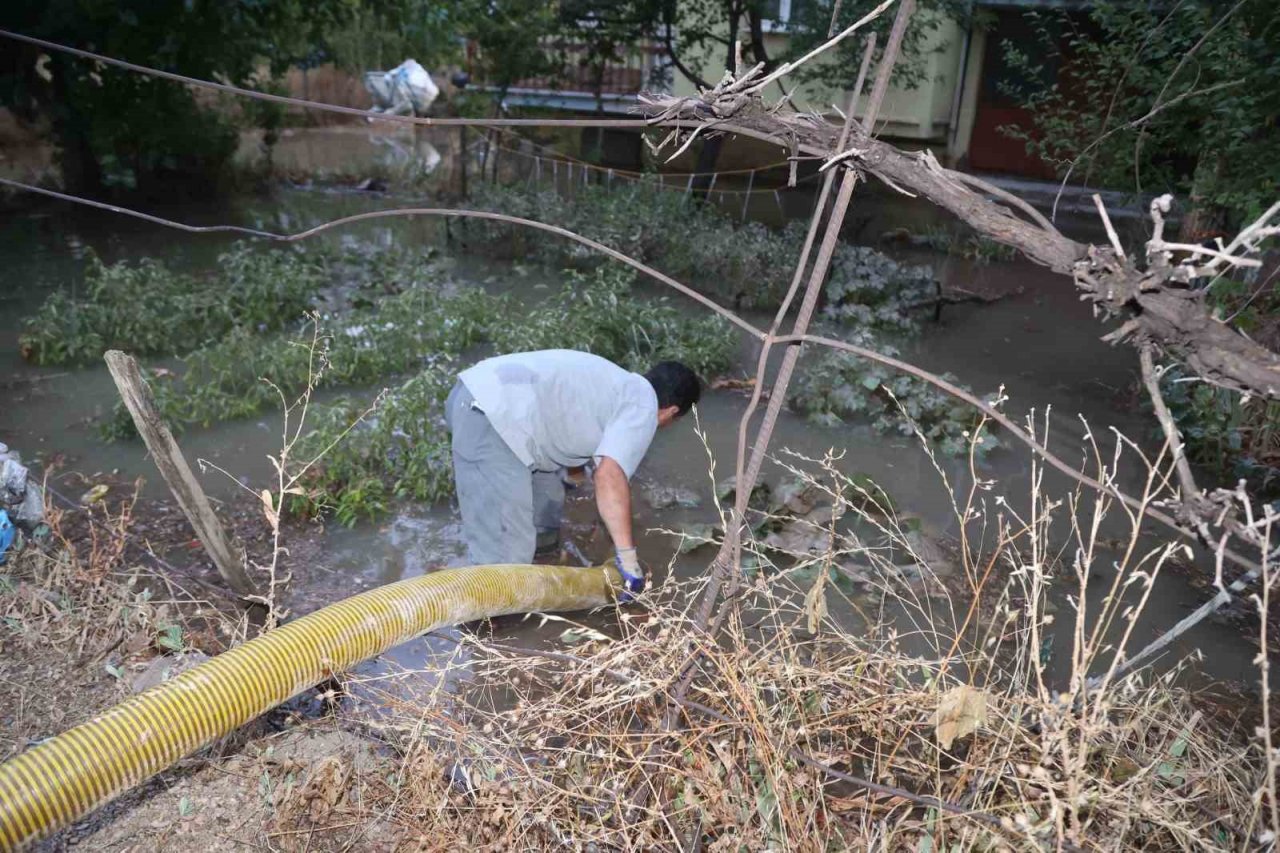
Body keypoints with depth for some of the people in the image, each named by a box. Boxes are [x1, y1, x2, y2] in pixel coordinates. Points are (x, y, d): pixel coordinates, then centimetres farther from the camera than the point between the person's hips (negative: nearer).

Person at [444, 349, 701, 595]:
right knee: (506, 554, -8)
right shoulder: (643, 407, 0)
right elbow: (610, 476, -15)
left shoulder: (617, 383, 27)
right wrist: (628, 559, -10)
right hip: (490, 419, -10)